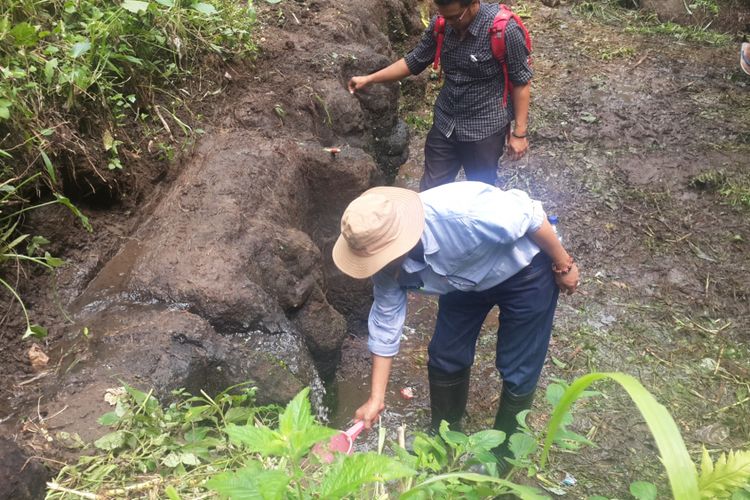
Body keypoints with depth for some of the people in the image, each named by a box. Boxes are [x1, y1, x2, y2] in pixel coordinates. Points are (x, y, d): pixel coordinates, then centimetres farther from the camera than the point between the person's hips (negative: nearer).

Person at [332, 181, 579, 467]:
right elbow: (386, 322, -10)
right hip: (466, 279, 5)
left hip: (524, 270, -5)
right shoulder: (387, 260, -22)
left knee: (518, 371, 1)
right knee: (445, 357, 9)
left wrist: (563, 266, -12)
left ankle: (503, 450, 27)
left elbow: (531, 217, -28)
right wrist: (376, 398, -5)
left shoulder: (462, 213, -44)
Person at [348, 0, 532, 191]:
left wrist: (519, 132, -12)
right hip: (444, 124, 5)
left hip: (484, 129, -4)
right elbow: (414, 61, 7)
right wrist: (369, 79, 3)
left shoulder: (504, 29, -21)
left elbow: (521, 82, -14)